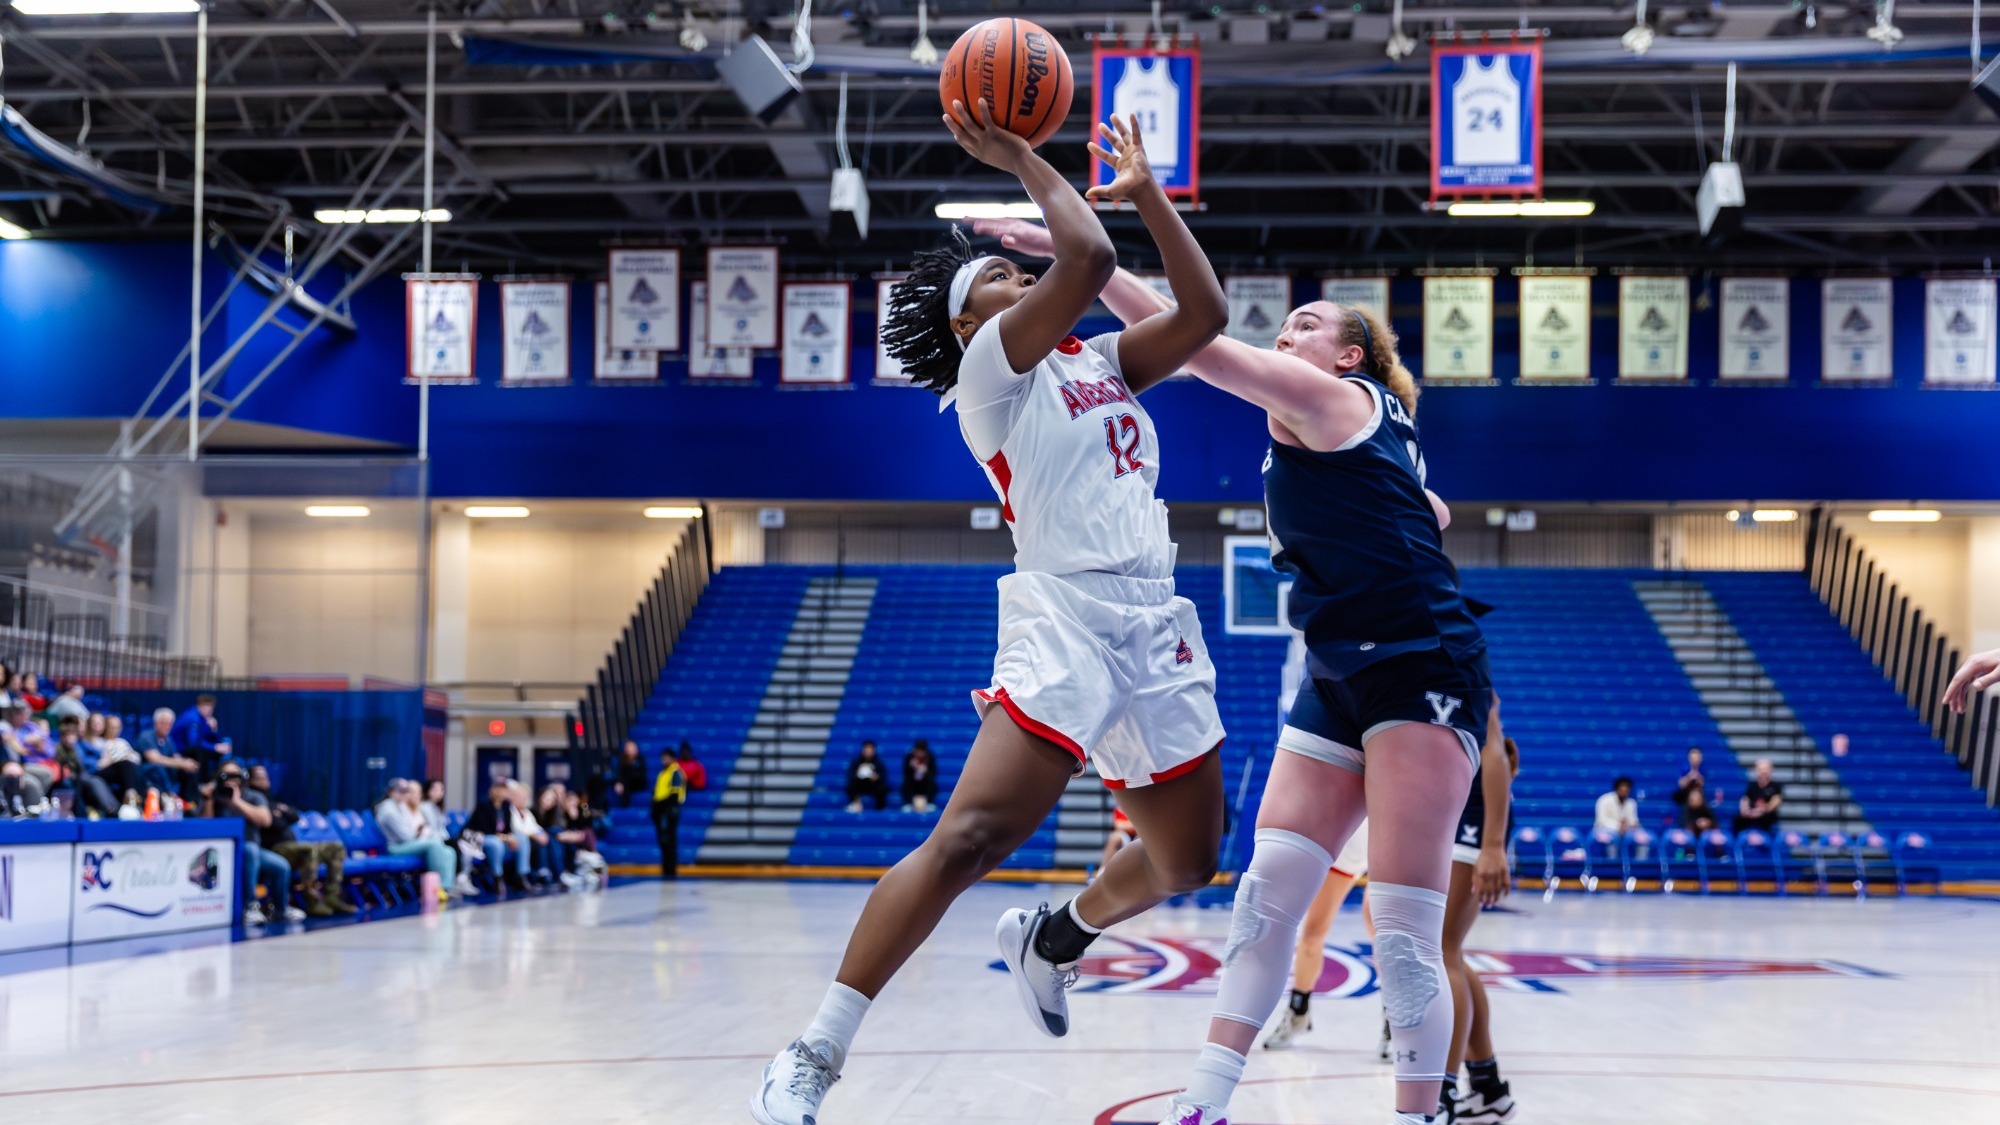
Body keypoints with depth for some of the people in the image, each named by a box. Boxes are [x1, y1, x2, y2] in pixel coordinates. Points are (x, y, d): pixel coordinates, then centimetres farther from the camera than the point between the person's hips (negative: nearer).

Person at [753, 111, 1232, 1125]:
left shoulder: (1101, 361, 22)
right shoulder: (991, 365, 1)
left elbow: (1205, 312, 12)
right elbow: (1087, 259, -12)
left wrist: (1146, 193, 15)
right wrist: (1023, 161, 0)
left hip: (1157, 629, 7)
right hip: (1063, 615, -7)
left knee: (1186, 862, 15)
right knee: (969, 838, -21)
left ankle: (1050, 939, 43)